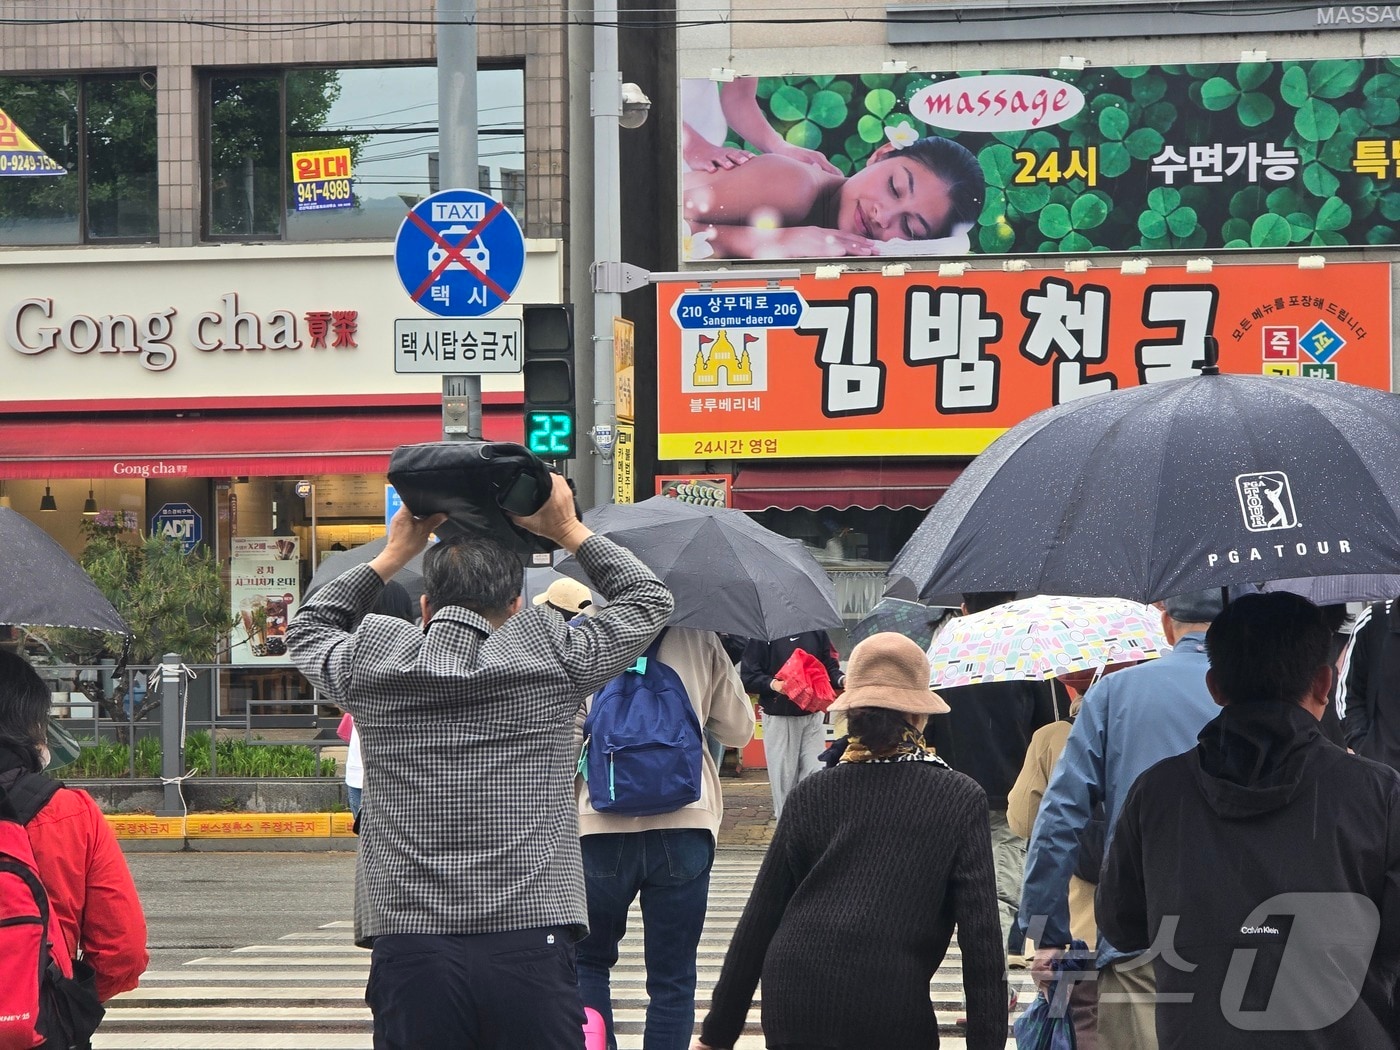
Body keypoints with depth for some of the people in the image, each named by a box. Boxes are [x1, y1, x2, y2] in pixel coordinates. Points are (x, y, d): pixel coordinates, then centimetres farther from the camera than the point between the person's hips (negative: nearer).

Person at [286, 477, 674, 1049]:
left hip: (408, 953, 1)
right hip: (532, 946, -1)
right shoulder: (552, 658, 2)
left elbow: (308, 630, 31)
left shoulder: (370, 663, 5)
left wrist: (394, 554, 35)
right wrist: (569, 531, 30)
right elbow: (649, 599, 21)